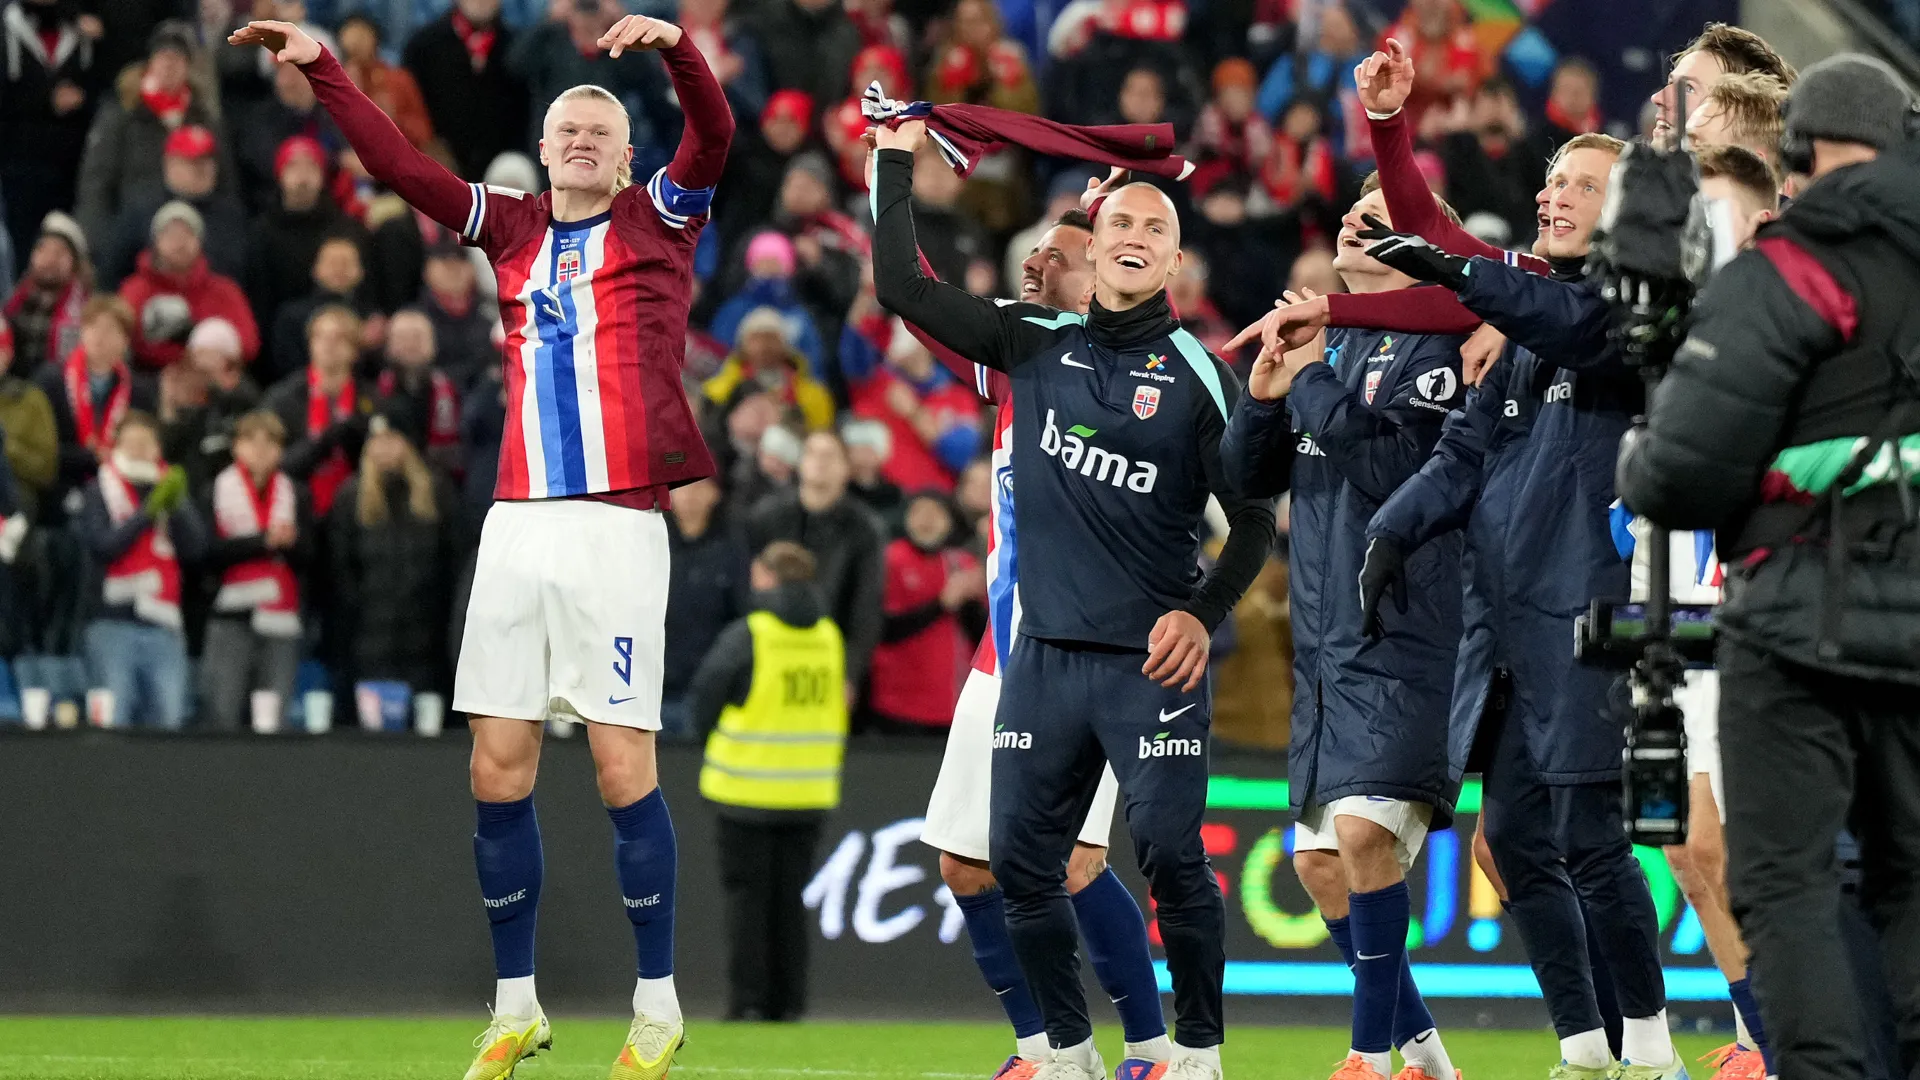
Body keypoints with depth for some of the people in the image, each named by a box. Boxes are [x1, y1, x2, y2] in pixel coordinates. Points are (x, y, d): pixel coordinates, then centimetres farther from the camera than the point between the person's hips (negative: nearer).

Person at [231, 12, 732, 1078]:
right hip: (517, 521, 4)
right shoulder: (514, 230, 16)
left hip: (616, 524, -4)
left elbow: (713, 134, -9)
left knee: (622, 767, -6)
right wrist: (322, 69, 12)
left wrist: (675, 48, -26)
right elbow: (399, 165, 18)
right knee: (497, 767, 1)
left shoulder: (658, 220, 7)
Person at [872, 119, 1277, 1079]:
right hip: (1044, 652, 4)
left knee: (1170, 856, -11)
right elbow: (902, 287, 8)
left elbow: (1253, 519, 2)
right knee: (1020, 858, 2)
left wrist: (1205, 615, -10)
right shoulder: (1035, 344, 8)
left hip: (1151, 657, -4)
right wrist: (896, 161, 7)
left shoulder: (1197, 374, -1)